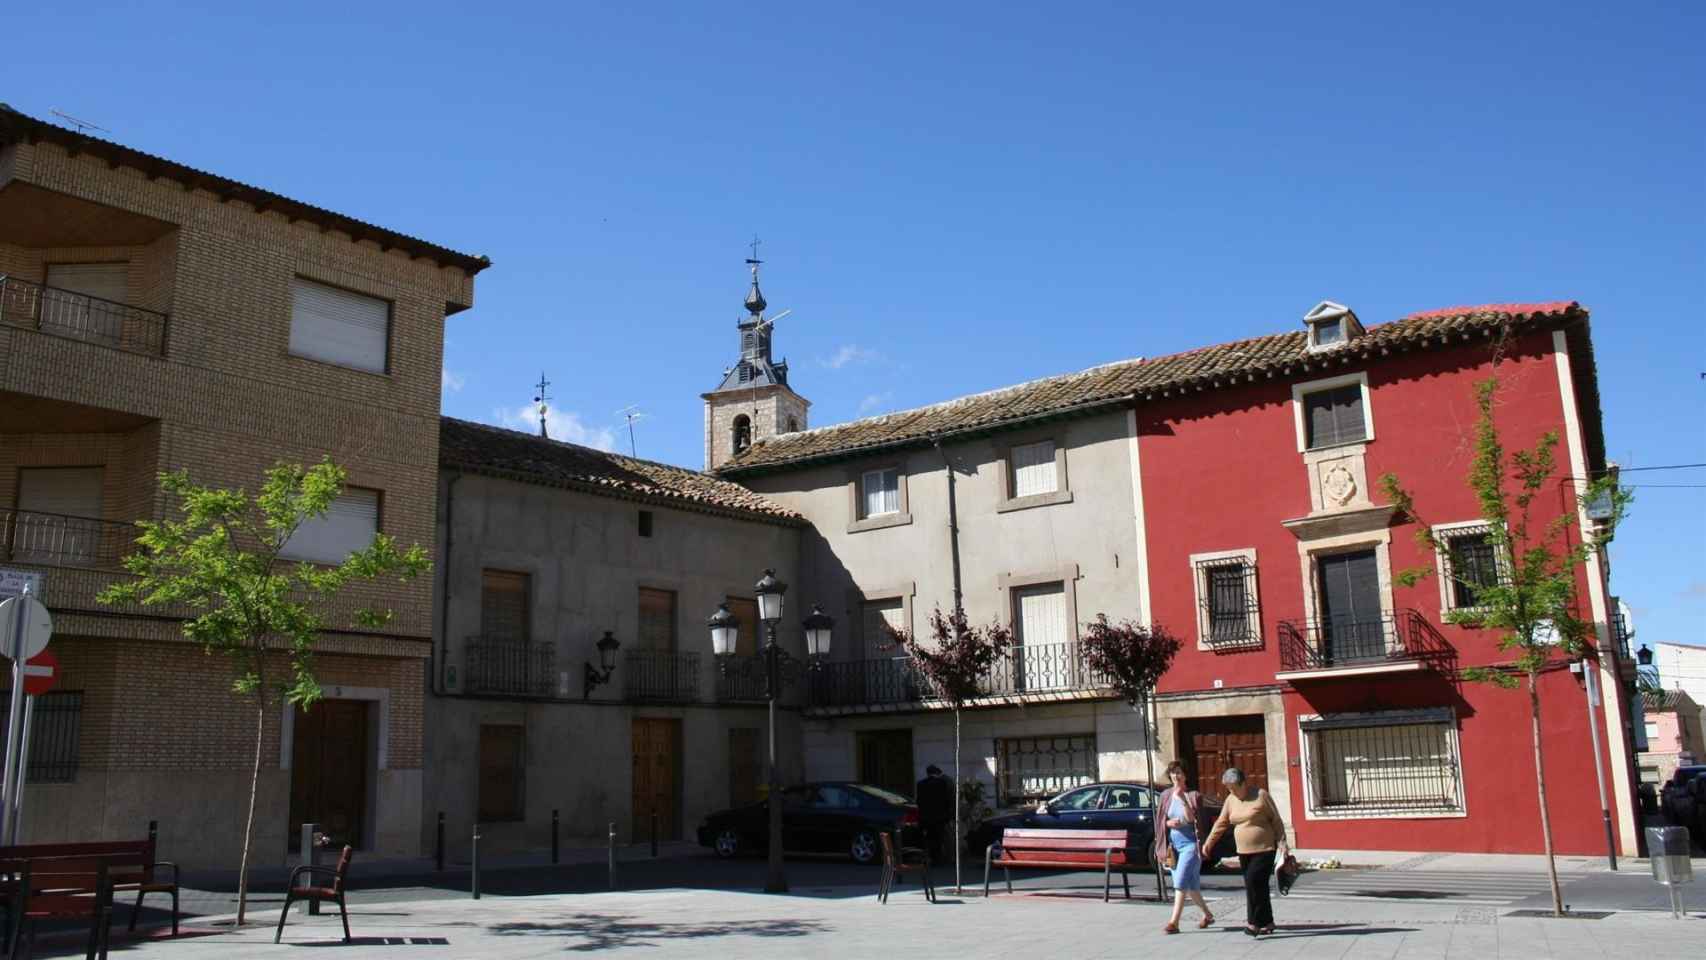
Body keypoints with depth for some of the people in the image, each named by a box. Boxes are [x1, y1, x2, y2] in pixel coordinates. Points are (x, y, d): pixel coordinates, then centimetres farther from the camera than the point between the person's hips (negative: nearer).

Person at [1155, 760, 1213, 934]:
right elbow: (1160, 821, 12)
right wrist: (1168, 823, -9)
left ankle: (1174, 922, -16)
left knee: (1181, 882, -15)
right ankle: (1207, 915, 32)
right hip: (1173, 845, 5)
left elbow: (1192, 818, -15)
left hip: (1190, 844, -5)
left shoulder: (1194, 795, -4)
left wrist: (1182, 799, -23)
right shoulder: (1165, 796, 8)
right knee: (1191, 886, 12)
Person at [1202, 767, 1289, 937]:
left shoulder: (1260, 795, -8)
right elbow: (1221, 823, 13)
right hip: (1244, 852, 6)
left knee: (1254, 883, -16)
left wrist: (1282, 842, -11)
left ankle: (1253, 922, -12)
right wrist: (1208, 843, 11)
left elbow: (1276, 820, -5)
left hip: (1264, 849, -6)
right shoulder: (1231, 800, 8)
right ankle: (1267, 923, 18)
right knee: (1257, 886, 8)